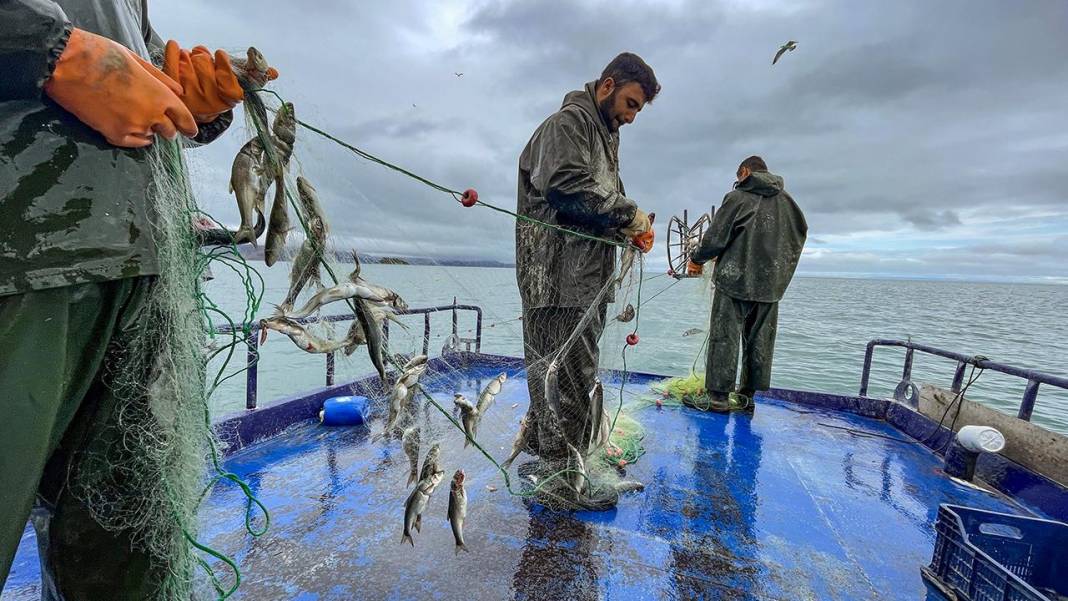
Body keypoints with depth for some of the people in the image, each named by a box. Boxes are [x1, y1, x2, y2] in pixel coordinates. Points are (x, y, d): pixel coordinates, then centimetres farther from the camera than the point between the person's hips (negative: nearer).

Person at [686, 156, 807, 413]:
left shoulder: (737, 197, -4)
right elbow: (800, 234, 21)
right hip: (771, 285, 6)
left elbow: (715, 236, -7)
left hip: (735, 279, -5)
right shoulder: (786, 201, 12)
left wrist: (697, 259, 8)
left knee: (724, 338, -2)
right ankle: (752, 396, 17)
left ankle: (718, 397, -1)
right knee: (760, 342, 10)